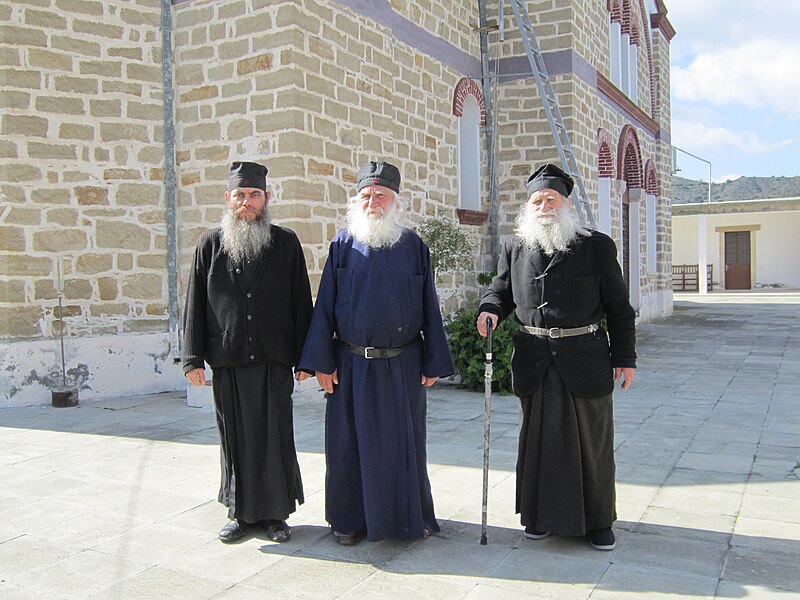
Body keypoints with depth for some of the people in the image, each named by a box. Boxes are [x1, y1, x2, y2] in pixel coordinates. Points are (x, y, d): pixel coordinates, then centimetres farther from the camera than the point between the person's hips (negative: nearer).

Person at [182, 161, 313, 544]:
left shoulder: (286, 243, 4)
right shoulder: (210, 245, 6)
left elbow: (301, 302, 4)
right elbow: (195, 304, 6)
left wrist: (304, 355, -1)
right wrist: (193, 358, 0)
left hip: (274, 360, -1)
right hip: (228, 362, 1)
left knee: (275, 437, 5)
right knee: (235, 438, 10)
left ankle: (276, 513, 19)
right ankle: (241, 512, 24)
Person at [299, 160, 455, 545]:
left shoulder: (414, 246, 3)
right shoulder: (343, 245, 2)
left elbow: (429, 308, 4)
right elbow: (324, 307, 1)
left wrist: (433, 364, 0)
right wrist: (322, 362, -5)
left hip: (402, 365, 0)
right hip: (352, 365, 0)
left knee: (404, 442, 9)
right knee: (351, 442, 8)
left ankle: (411, 517, 25)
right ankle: (350, 518, 24)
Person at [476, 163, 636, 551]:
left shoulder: (597, 247, 1)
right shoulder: (514, 249, 7)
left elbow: (618, 308, 3)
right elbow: (501, 291, 15)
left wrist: (625, 357, -1)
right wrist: (489, 311, -8)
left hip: (585, 359, -2)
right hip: (534, 362, 2)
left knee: (592, 441, 7)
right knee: (539, 439, 9)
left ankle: (598, 520, 23)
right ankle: (542, 516, 25)